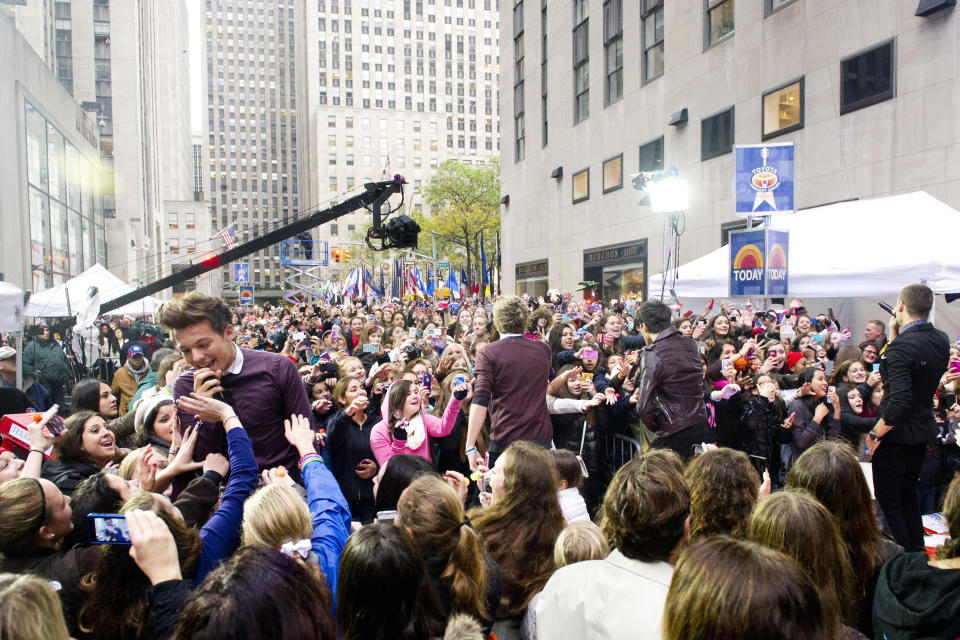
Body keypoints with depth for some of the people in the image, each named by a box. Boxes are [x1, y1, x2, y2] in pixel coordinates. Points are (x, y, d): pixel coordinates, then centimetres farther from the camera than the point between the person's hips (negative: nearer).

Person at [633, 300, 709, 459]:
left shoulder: (653, 355, -15)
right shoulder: (691, 345, 7)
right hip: (702, 429, 8)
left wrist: (656, 428, 1)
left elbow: (644, 406, -19)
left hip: (675, 437, -7)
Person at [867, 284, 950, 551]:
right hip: (924, 431, 9)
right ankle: (918, 554, 34)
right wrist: (894, 334, 6)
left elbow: (900, 402, -32)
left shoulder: (902, 346, -25)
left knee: (887, 502, 2)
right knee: (908, 494, 24)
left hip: (897, 435, -8)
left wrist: (875, 433, -20)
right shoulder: (942, 341, 0)